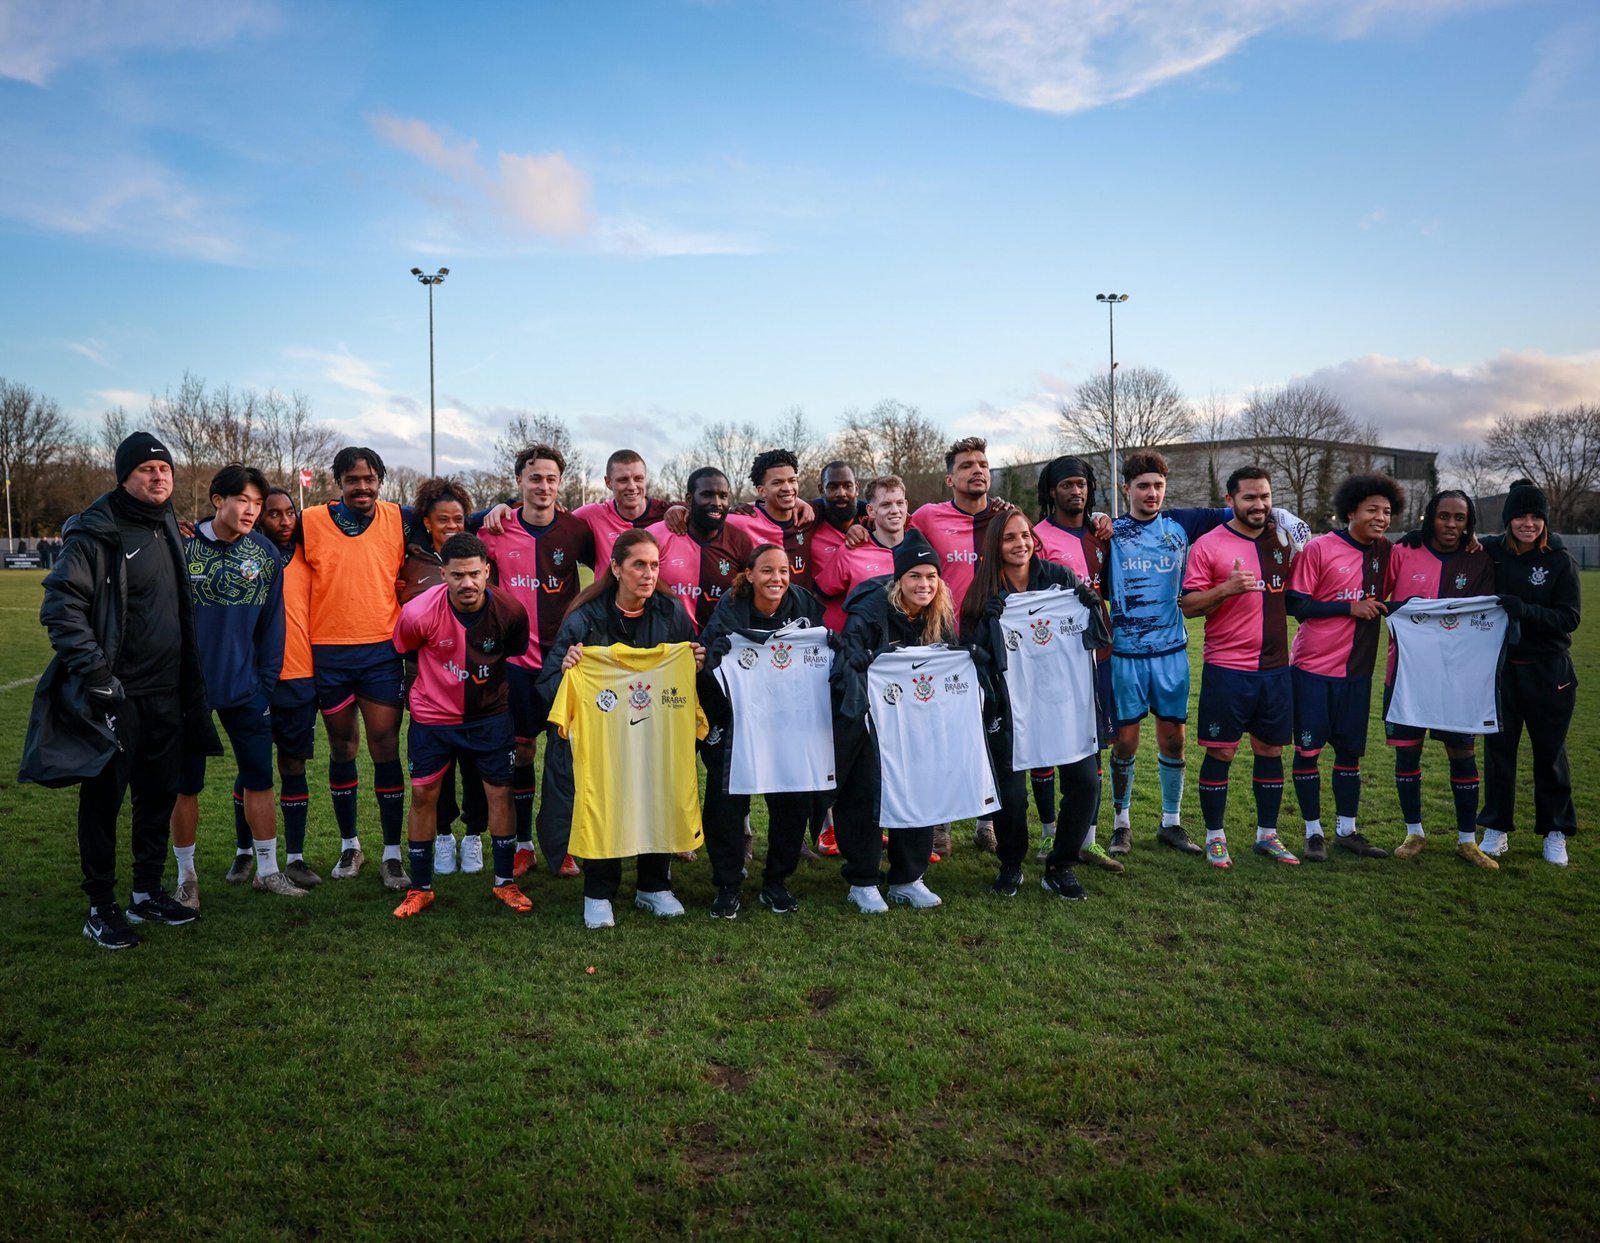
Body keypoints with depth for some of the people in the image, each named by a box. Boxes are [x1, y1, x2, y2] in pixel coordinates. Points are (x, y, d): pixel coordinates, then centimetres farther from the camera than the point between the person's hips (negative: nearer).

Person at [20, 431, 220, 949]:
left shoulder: (167, 529, 13)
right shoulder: (96, 534, -11)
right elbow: (61, 606, -16)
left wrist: (191, 683, 18)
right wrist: (94, 670, -20)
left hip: (166, 695, 7)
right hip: (114, 698, -7)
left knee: (160, 796, 13)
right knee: (103, 802, 3)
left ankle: (147, 893, 27)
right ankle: (101, 909, 15)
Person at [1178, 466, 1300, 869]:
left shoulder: (1282, 541, 9)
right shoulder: (1209, 544, -6)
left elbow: (1295, 590, 24)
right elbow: (1188, 606, -8)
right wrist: (1227, 588, -23)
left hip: (1275, 667, 5)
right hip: (1227, 669, -5)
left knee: (1271, 750, 11)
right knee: (1221, 752, 1)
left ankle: (1267, 835, 25)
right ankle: (1215, 837, 15)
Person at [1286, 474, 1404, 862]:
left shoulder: (1384, 552, 5)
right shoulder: (1319, 548, -10)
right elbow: (1295, 604, -12)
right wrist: (1349, 607, -15)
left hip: (1357, 670, 5)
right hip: (1313, 667, -5)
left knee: (1350, 750, 11)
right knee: (1308, 750, 2)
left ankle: (1346, 830, 24)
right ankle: (1313, 832, 15)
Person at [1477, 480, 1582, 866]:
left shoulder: (1560, 562, -5)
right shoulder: (1489, 554, -2)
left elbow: (1569, 618, -10)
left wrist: (1525, 610, -27)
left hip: (1548, 673, -1)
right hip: (1500, 669, 1)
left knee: (1550, 752, 9)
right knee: (1498, 748, 8)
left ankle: (1556, 832, 23)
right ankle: (1497, 827, 21)